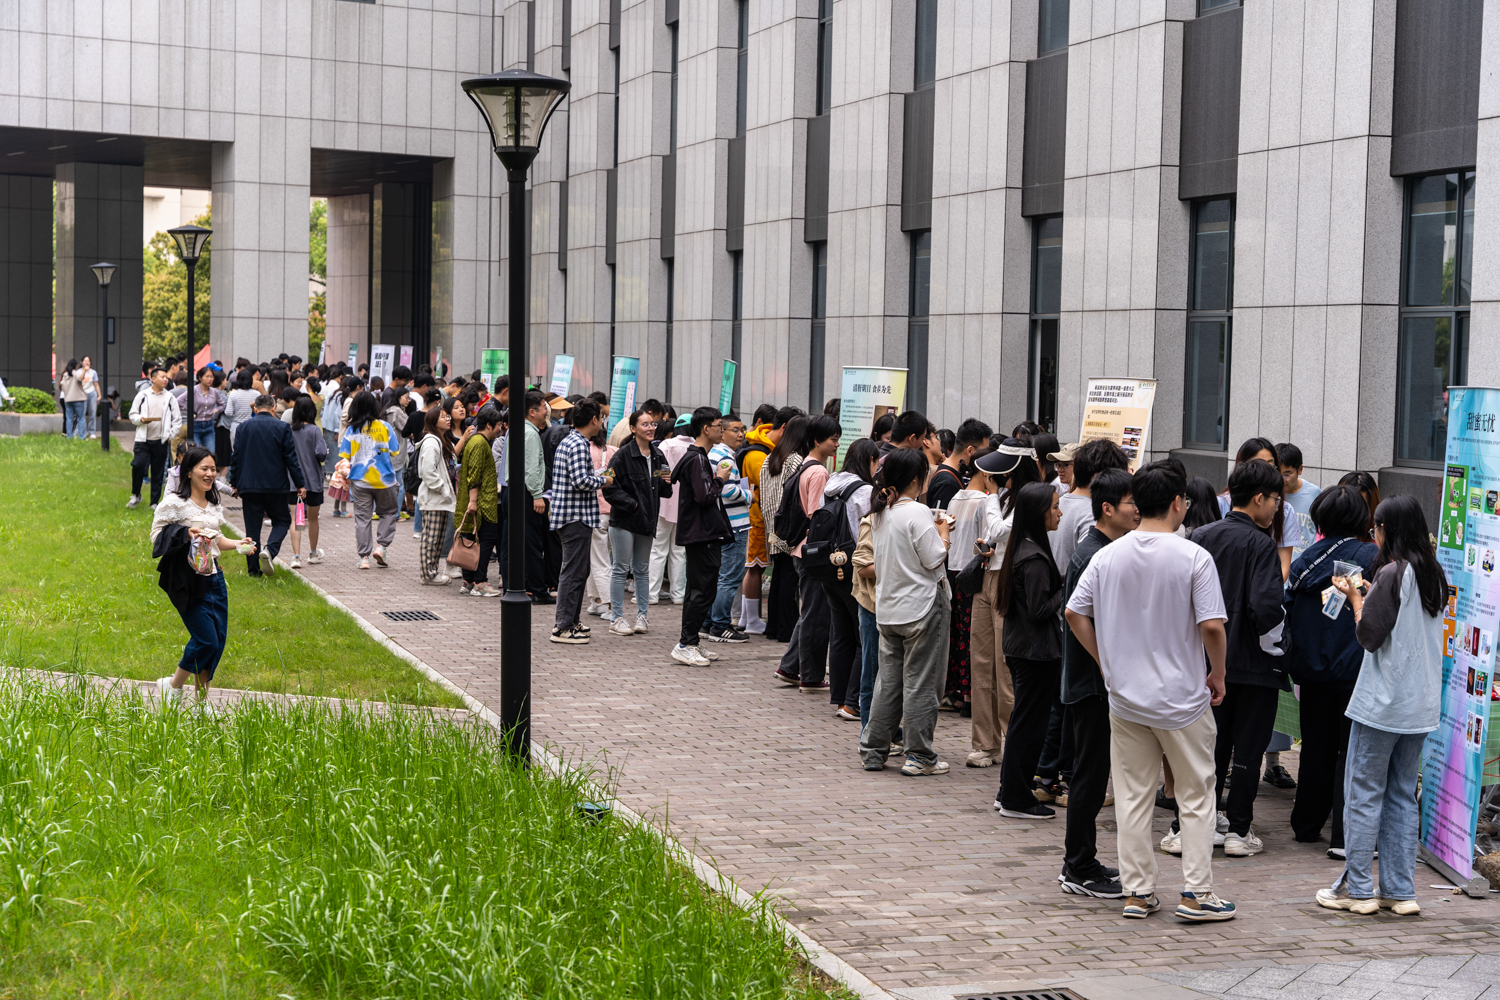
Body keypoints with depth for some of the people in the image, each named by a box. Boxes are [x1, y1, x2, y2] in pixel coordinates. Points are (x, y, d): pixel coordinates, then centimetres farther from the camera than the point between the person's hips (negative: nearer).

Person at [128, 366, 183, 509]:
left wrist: (171, 435, -1)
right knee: (138, 466, -15)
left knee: (158, 473, 5)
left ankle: (155, 502, 15)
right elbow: (132, 415, 7)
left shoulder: (170, 398, 6)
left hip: (161, 441, 1)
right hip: (143, 439, -1)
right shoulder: (142, 395, 3)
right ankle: (135, 495, 8)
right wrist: (141, 419, -13)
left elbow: (177, 419, 9)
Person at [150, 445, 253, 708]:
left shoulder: (214, 504, 13)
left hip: (213, 576, 7)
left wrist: (238, 545, 5)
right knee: (206, 640, -10)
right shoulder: (174, 502, -9)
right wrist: (185, 534, -22)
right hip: (187, 578, -7)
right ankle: (172, 686, 13)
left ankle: (201, 700, 17)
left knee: (219, 639, 5)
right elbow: (156, 535, -7)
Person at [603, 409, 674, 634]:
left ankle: (641, 616, 19)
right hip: (624, 520, -6)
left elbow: (664, 493, 17)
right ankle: (617, 618, 3)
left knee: (642, 570, 12)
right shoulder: (623, 455, -11)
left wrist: (667, 482, -4)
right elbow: (610, 489, -14)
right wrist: (631, 504, -16)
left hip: (646, 520, 6)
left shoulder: (657, 456, 10)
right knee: (620, 570, -1)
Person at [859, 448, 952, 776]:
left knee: (888, 680, 13)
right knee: (920, 682, 0)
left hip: (888, 608, 7)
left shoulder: (881, 512, 8)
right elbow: (935, 559, -16)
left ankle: (873, 750, 16)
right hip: (922, 607, -7)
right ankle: (919, 756, 4)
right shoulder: (918, 513, -17)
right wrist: (943, 530, 1)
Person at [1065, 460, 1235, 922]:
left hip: (1125, 697, 4)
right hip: (1182, 697, -4)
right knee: (1196, 795, 8)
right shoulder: (1193, 557, -12)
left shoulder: (1108, 556, 0)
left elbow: (1074, 613, 1)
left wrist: (1106, 661, 11)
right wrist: (1218, 675, -1)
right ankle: (1196, 892, 8)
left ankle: (1137, 892, 14)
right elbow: (1212, 625, -16)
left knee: (1132, 797, 11)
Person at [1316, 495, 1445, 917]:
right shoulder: (1434, 575, 9)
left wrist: (1354, 596, 0)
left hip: (1383, 703, -7)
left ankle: (1357, 889, 4)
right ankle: (1400, 891, 12)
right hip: (1422, 704, 7)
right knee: (1402, 795, 12)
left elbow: (1369, 635, -14)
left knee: (1363, 793, 1)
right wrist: (1369, 596, 12)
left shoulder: (1392, 573, -14)